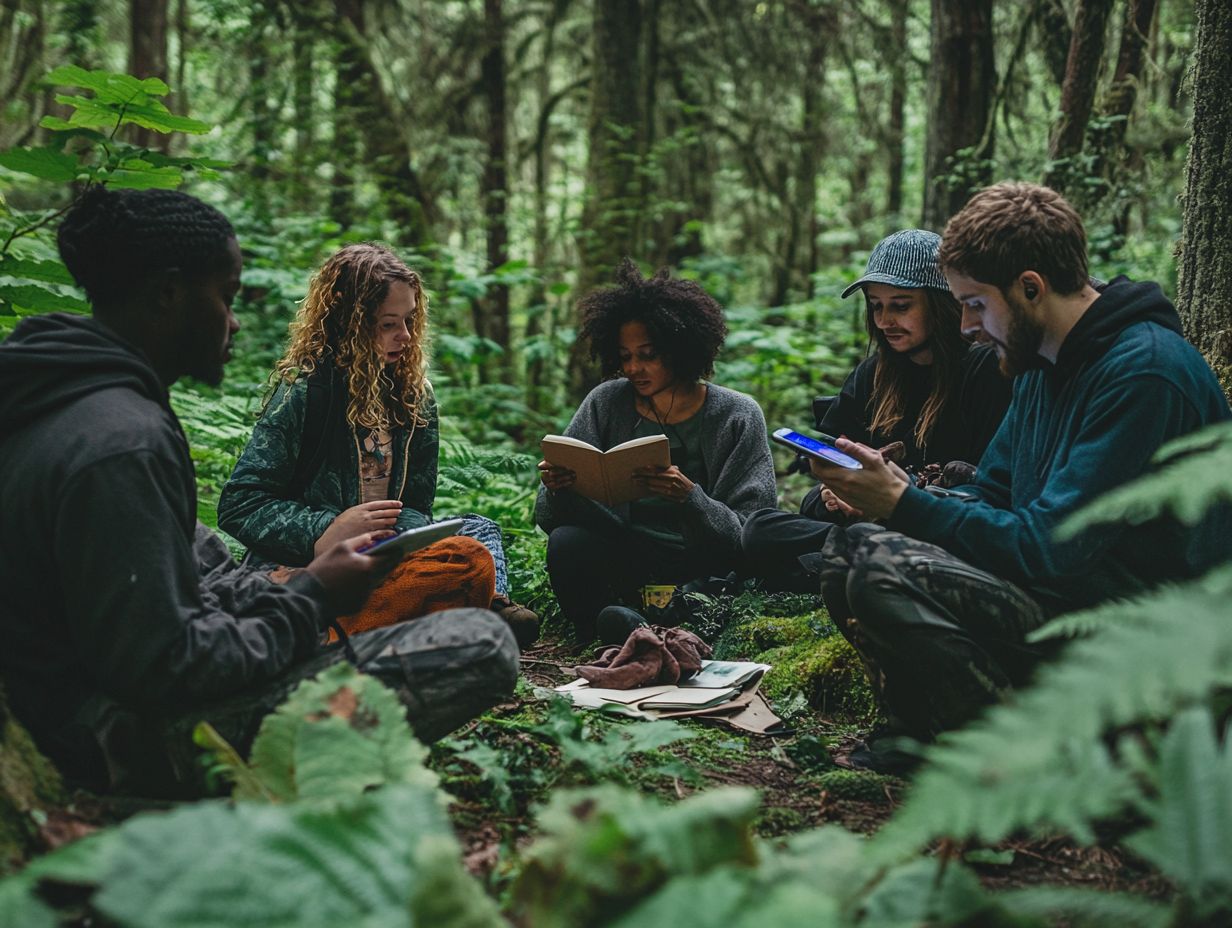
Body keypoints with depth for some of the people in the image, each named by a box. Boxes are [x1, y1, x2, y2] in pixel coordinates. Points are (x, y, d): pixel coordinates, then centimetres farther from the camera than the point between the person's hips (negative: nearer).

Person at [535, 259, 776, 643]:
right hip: (624, 556, 2)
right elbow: (551, 517, 3)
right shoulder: (606, 403, 4)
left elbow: (747, 535, -9)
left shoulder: (737, 416, -2)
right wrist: (557, 489, -22)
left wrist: (690, 498, -29)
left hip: (702, 568, -1)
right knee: (567, 543, -30)